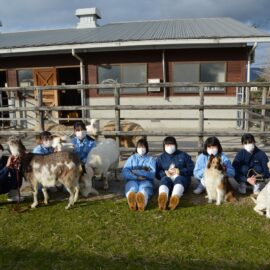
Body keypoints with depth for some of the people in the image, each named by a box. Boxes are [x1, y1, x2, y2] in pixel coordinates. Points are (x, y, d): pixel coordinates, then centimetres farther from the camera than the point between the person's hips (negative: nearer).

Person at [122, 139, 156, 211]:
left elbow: (152, 174, 2)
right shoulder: (131, 158, 23)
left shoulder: (151, 159, 20)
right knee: (132, 189, -37)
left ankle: (142, 201, -73)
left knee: (144, 189, -38)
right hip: (133, 180, 1)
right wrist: (136, 177, -11)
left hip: (146, 181, 0)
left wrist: (137, 172, -5)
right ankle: (132, 201, -72)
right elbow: (125, 173, 6)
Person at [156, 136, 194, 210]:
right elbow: (157, 173, 9)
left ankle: (175, 197, -67)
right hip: (167, 177, 1)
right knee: (164, 179, -34)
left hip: (181, 177, 0)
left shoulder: (183, 155, 17)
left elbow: (191, 169, 6)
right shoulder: (161, 158, 20)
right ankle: (163, 197, -67)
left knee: (179, 179, -35)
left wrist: (180, 171, -10)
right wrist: (165, 173, -12)